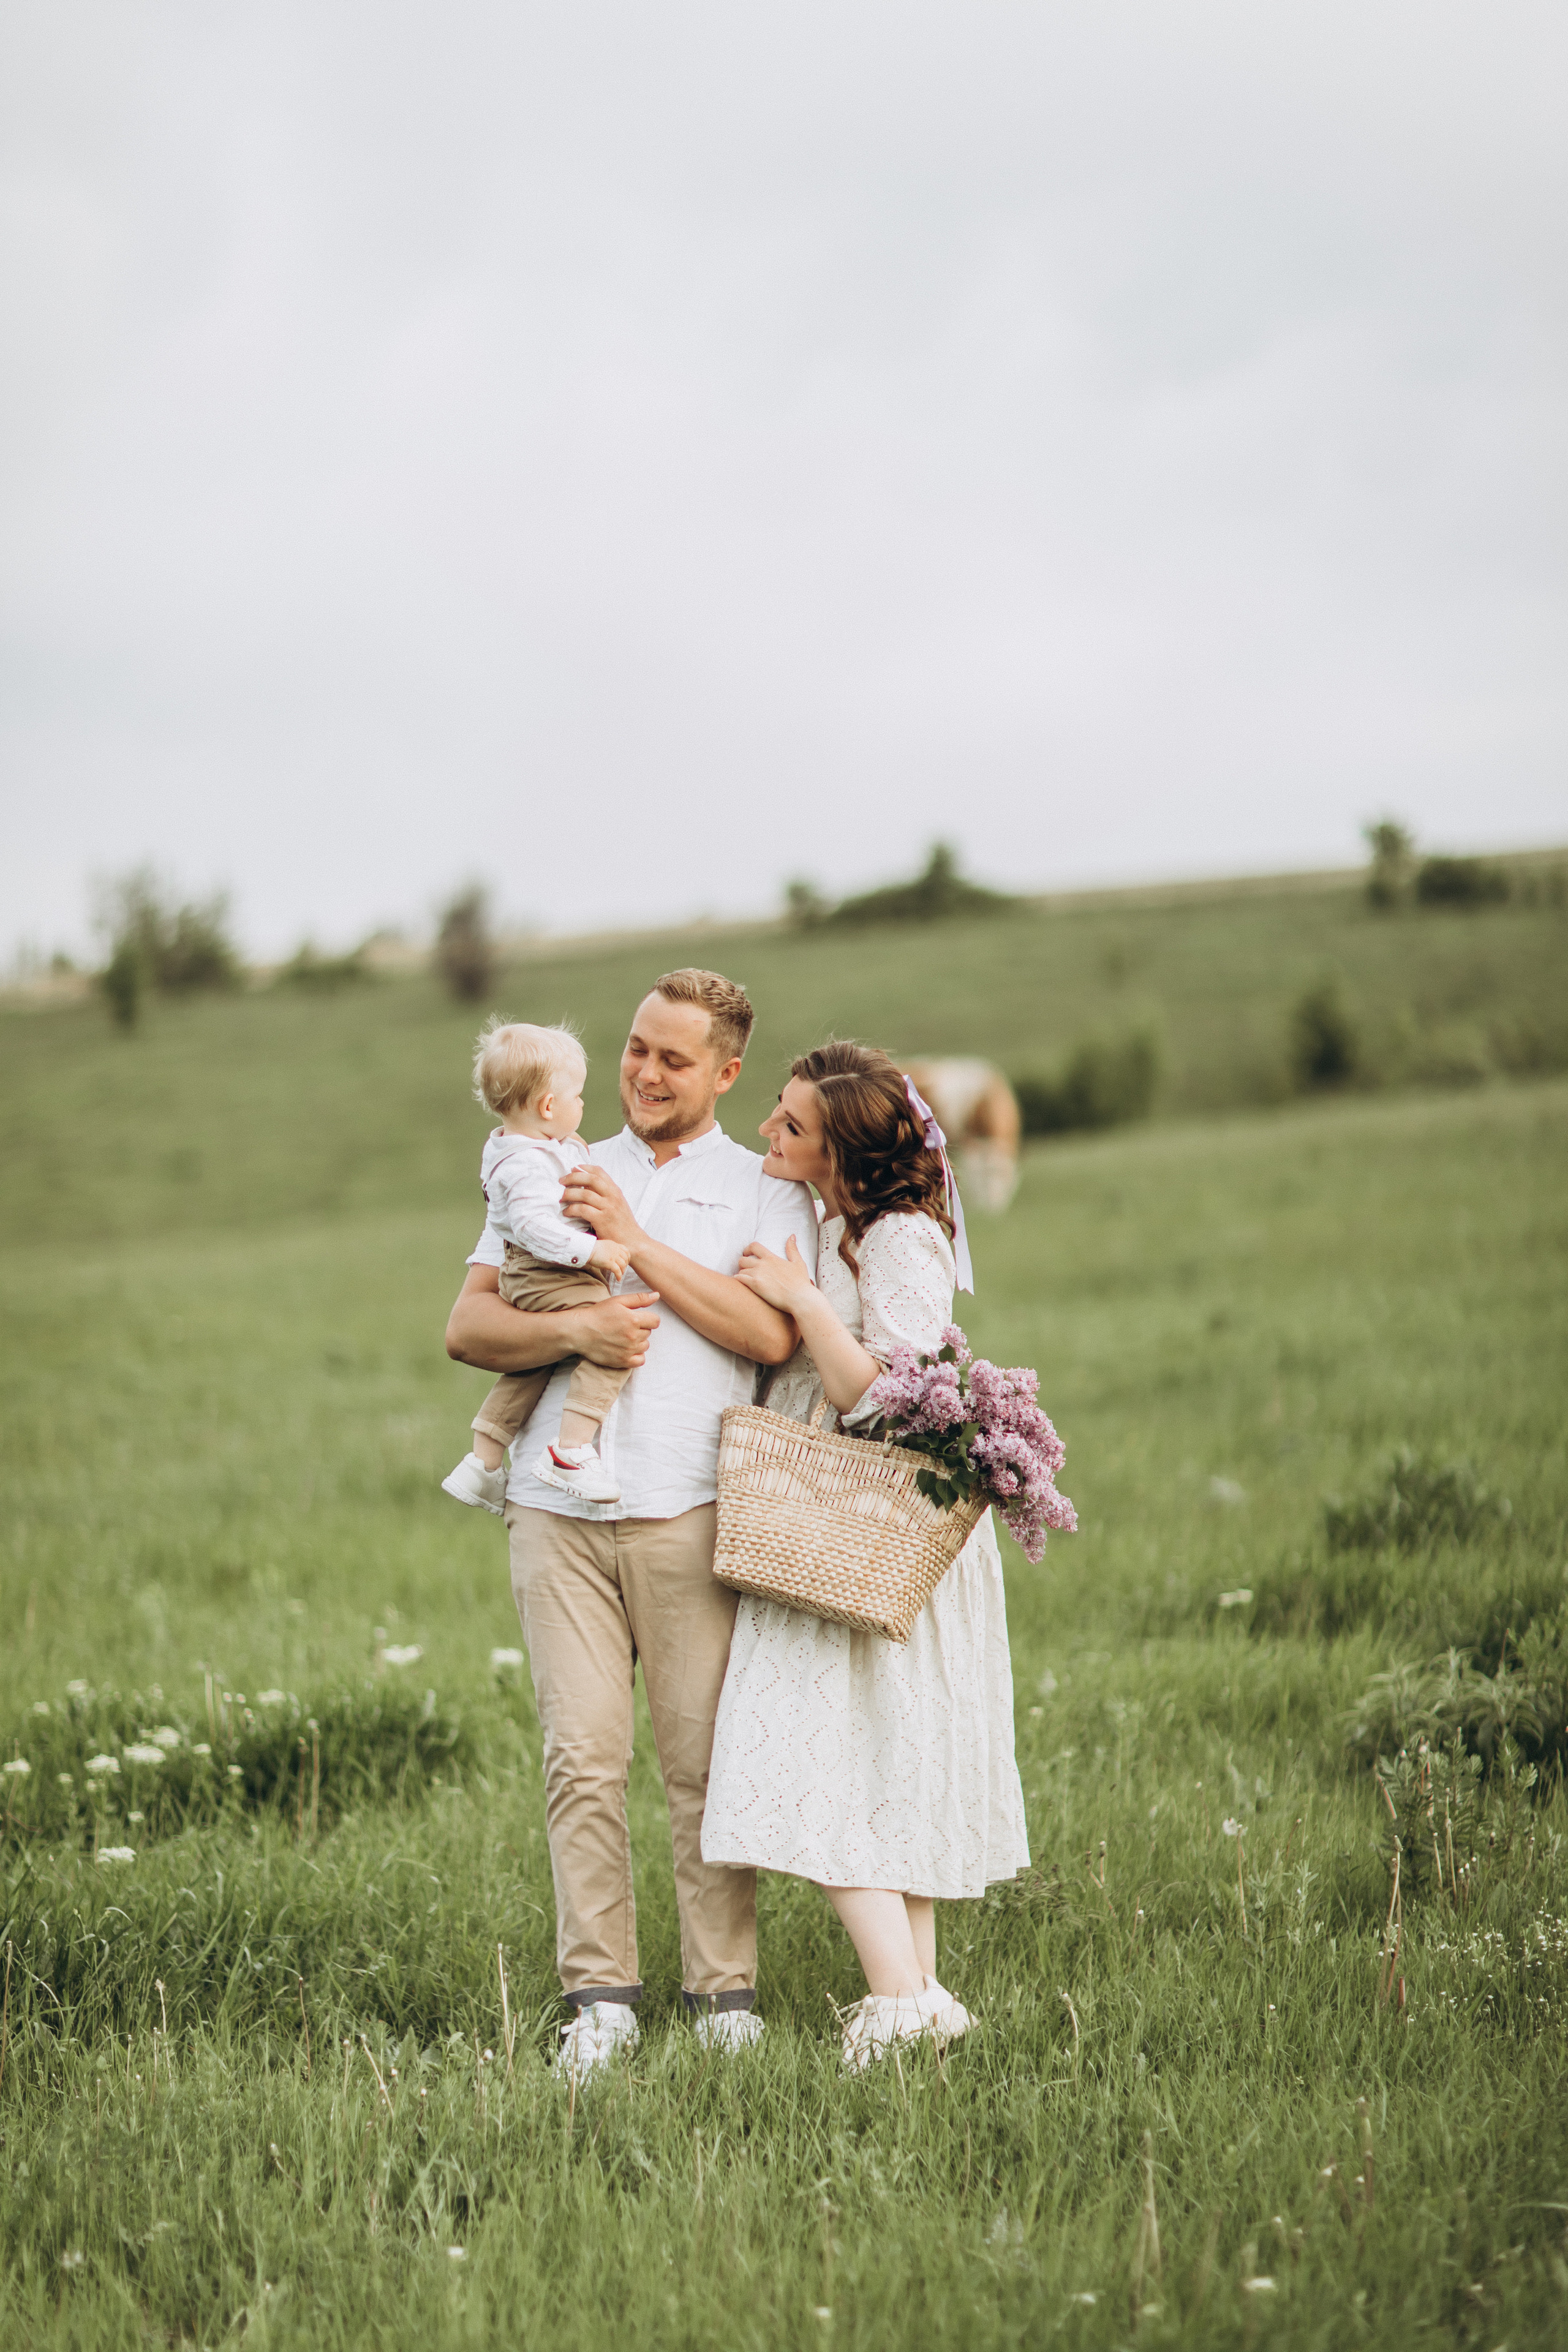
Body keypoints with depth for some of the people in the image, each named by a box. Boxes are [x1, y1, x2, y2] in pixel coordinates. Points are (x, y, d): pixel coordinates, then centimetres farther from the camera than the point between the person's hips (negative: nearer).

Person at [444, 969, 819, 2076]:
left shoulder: (767, 1187, 11)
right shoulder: (560, 1177, 19)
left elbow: (773, 1331, -7)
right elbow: (468, 1327, 11)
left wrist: (636, 1243, -7)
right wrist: (573, 1328, -9)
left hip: (688, 1508, -2)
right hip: (559, 1504, 2)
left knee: (706, 1757, -4)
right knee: (583, 1755, -4)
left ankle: (726, 1993, 4)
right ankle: (601, 1997, 0)